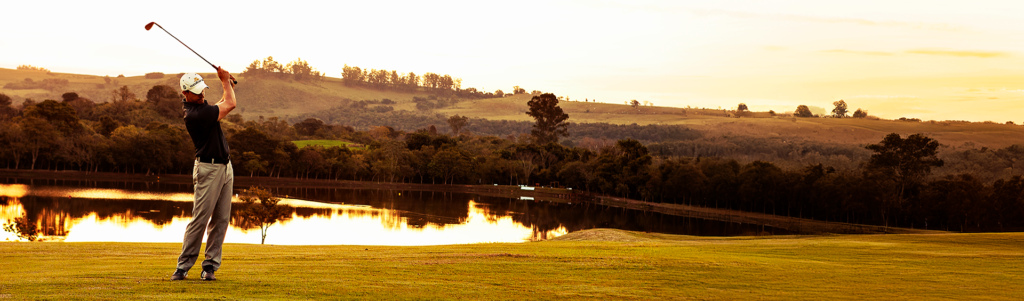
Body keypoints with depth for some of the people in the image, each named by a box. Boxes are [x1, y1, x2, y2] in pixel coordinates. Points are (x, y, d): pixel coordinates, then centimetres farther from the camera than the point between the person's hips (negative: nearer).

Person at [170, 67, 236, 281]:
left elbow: (222, 105, 24)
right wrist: (225, 81, -1)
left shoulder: (199, 104, 7)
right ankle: (183, 266, 0)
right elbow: (230, 104, -15)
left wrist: (228, 85, 7)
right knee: (200, 219, -8)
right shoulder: (194, 115, -22)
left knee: (221, 220, 5)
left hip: (225, 167, 9)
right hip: (209, 169, -9)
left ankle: (210, 266, 7)